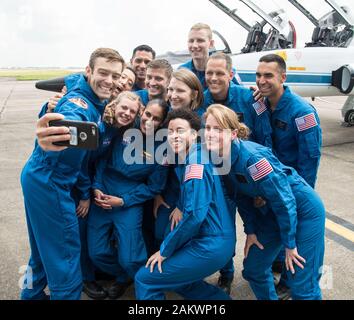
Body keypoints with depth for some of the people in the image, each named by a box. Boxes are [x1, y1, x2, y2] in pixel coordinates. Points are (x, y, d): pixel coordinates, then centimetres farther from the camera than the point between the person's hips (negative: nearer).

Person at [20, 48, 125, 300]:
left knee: (46, 246, 25)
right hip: (49, 183, -10)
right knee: (64, 253, 2)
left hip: (41, 178, 10)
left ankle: (32, 294, 45)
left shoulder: (96, 101, 4)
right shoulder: (79, 103, -24)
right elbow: (69, 123, -48)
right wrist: (49, 141, -70)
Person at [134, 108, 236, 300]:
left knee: (144, 279, -2)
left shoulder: (196, 162, -18)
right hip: (215, 241, 9)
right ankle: (221, 298, 29)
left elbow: (195, 215, -25)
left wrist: (164, 250, -16)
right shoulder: (185, 162, 12)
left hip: (211, 246, -9)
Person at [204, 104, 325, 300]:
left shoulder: (251, 157, -31)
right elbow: (241, 196, 5)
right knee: (253, 269, 14)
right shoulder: (219, 158, -7)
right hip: (272, 210, 7)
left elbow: (284, 200, -26)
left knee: (302, 286, -1)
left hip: (304, 210, -7)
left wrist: (289, 244, -16)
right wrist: (251, 231, 4)